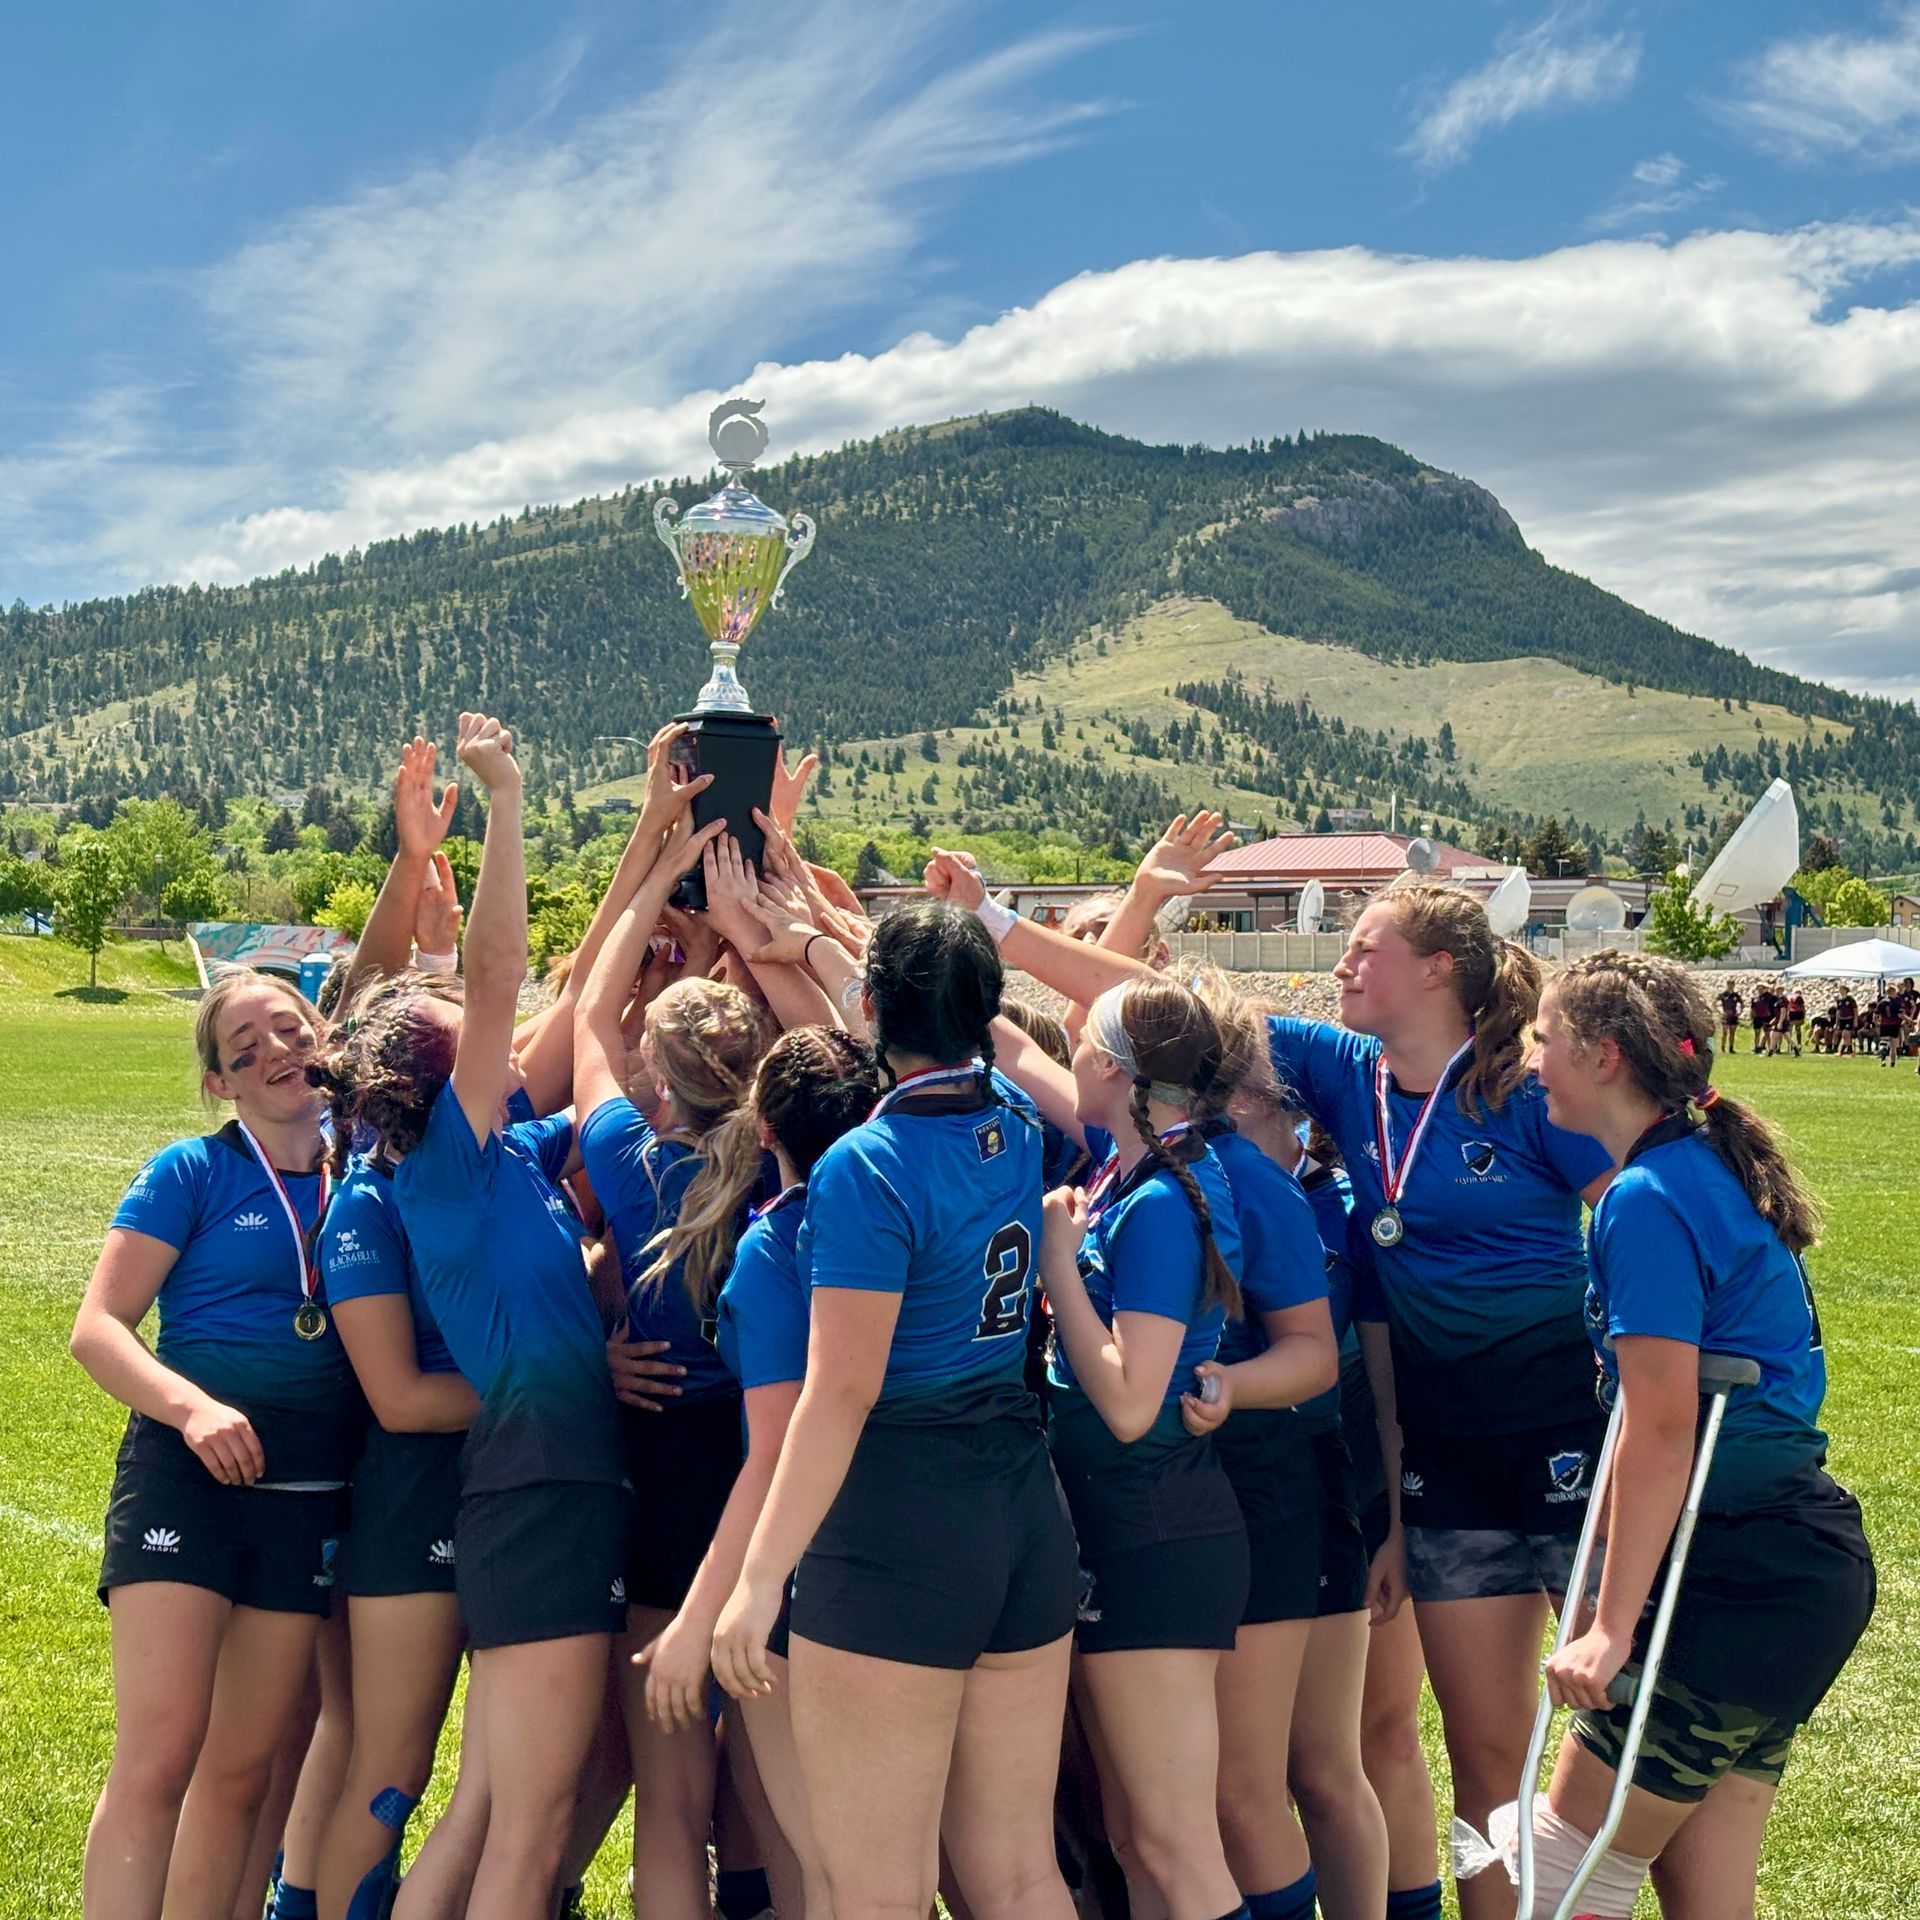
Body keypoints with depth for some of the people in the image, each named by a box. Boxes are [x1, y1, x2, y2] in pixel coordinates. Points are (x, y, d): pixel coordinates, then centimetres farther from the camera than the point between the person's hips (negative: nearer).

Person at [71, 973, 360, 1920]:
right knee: (158, 1755, -12)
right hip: (187, 1477, -4)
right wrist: (193, 1408, -20)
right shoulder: (193, 1171, 0)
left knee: (243, 1769, 10)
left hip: (311, 1496, 4)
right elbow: (97, 1328, -5)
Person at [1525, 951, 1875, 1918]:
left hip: (1745, 1577, -10)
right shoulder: (1717, 1169, 14)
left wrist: (1613, 1626, -20)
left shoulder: (1647, 1201, -16)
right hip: (1808, 1561, 10)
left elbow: (1661, 1428, -22)